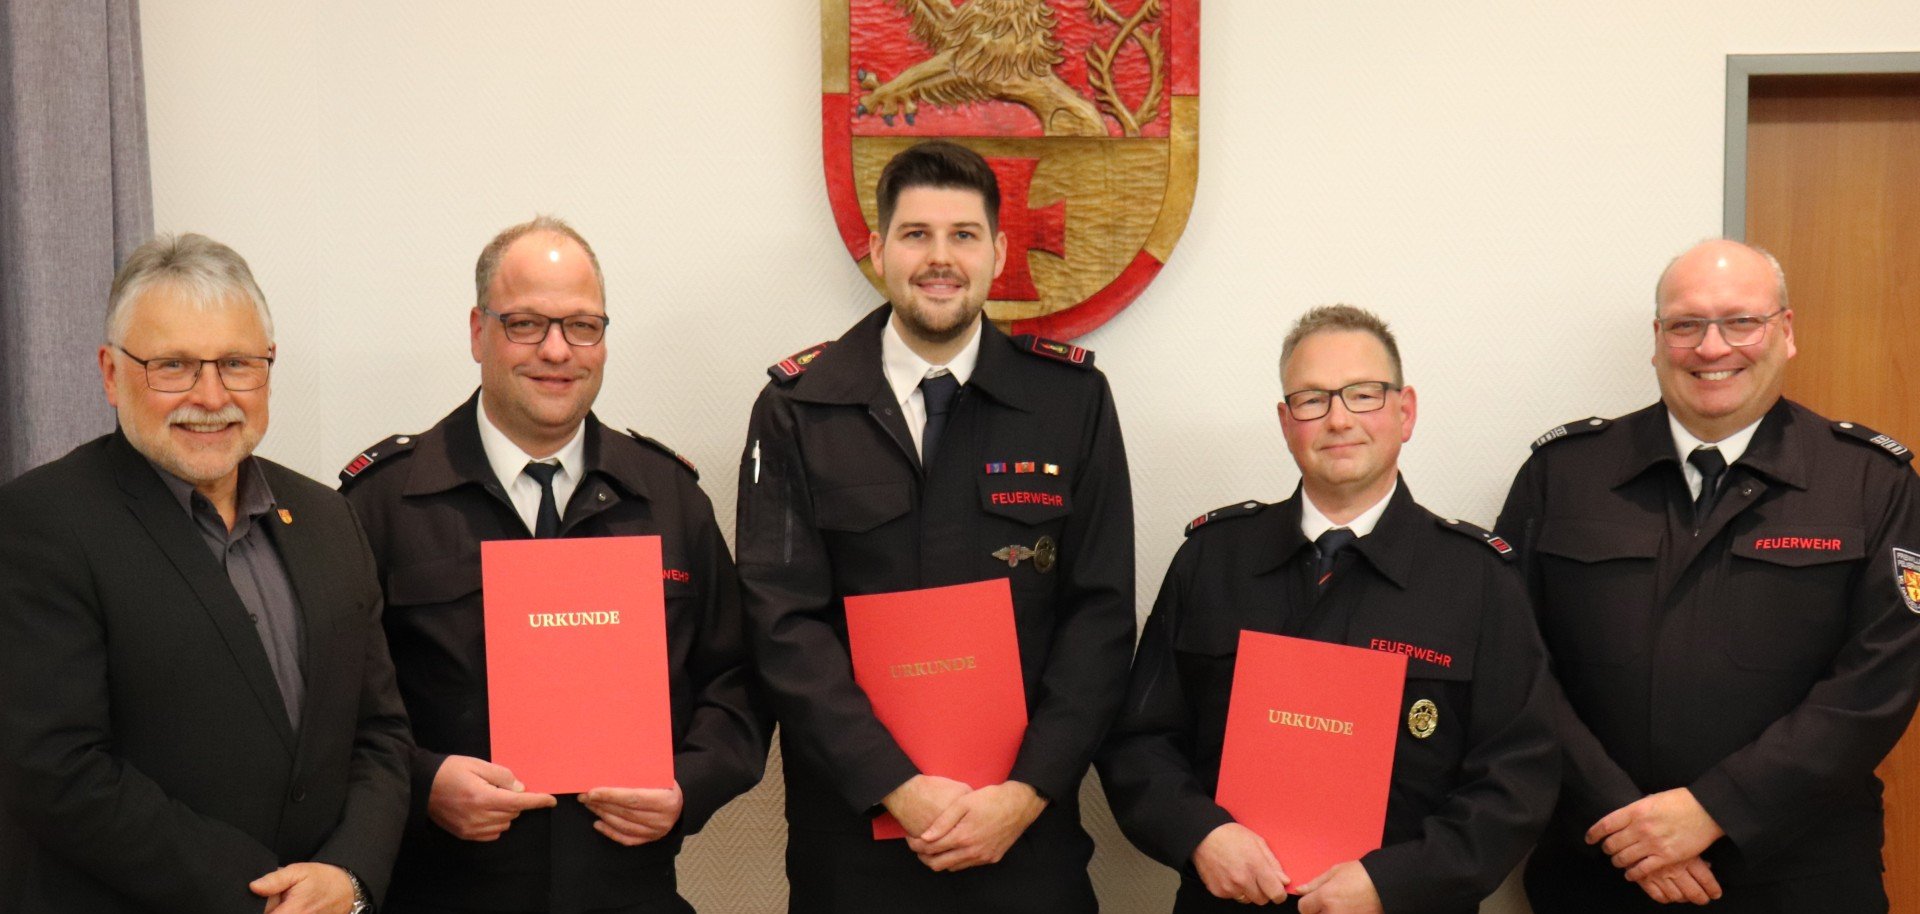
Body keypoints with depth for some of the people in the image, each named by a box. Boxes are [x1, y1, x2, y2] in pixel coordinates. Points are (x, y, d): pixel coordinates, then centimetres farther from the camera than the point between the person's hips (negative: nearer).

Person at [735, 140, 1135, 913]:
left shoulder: (1072, 398, 0)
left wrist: (1029, 791, -12)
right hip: (851, 828, 0)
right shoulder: (796, 407, -1)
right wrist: (898, 788, -14)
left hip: (1025, 828, 1)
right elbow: (784, 622, -7)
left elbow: (1101, 611, -2)